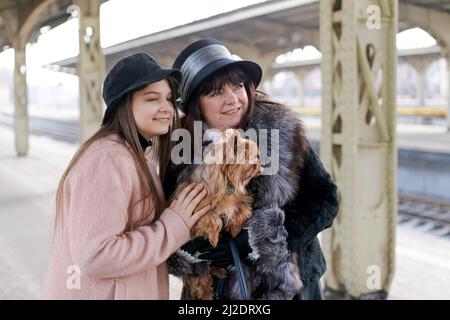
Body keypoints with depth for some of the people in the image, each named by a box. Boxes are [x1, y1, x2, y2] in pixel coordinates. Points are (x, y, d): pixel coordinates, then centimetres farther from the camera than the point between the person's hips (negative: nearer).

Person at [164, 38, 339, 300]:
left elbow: (325, 200, -12)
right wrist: (189, 251, -23)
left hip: (289, 286, -1)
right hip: (216, 290, 2)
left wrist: (256, 242, -21)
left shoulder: (283, 132, -13)